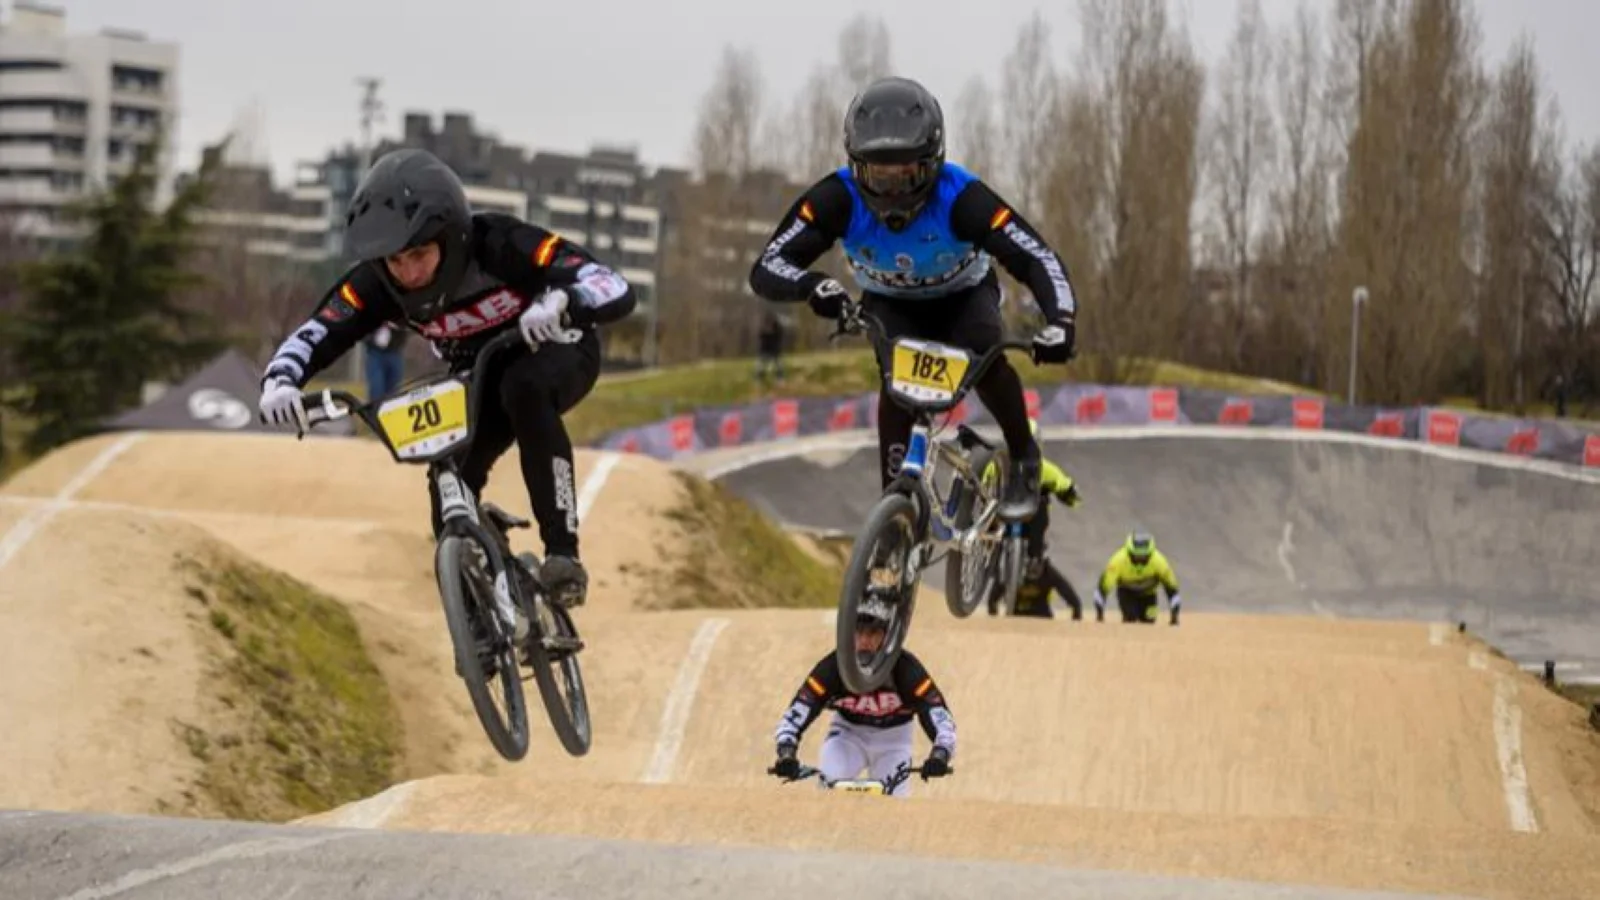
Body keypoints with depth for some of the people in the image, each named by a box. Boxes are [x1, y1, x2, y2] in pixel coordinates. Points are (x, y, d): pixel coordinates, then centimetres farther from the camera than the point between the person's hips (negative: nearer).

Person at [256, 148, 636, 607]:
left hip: (557, 352, -5)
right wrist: (279, 381, -46)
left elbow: (617, 291, -41)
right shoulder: (376, 285, -24)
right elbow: (312, 338, -23)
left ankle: (562, 552, -33)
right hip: (479, 382, 5)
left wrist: (560, 302, -63)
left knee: (525, 387, -37)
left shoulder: (500, 246, -35)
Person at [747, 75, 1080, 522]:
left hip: (963, 296, -1)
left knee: (983, 356, -31)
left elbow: (1038, 260, -40)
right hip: (891, 305, 1)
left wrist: (1060, 321, -59)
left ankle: (1024, 460, -7)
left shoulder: (961, 197, -37)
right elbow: (766, 269, -36)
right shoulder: (837, 199, -33)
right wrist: (812, 284, -59)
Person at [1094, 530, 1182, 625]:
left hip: (1148, 593, 2)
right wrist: (1099, 614, -28)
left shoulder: (1158, 561, -34)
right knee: (1130, 618, -24)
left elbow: (1171, 586, -25)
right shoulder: (1119, 560, -37)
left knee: (1148, 621, -9)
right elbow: (1103, 587, -30)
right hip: (1126, 592, -2)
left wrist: (1174, 616, -25)